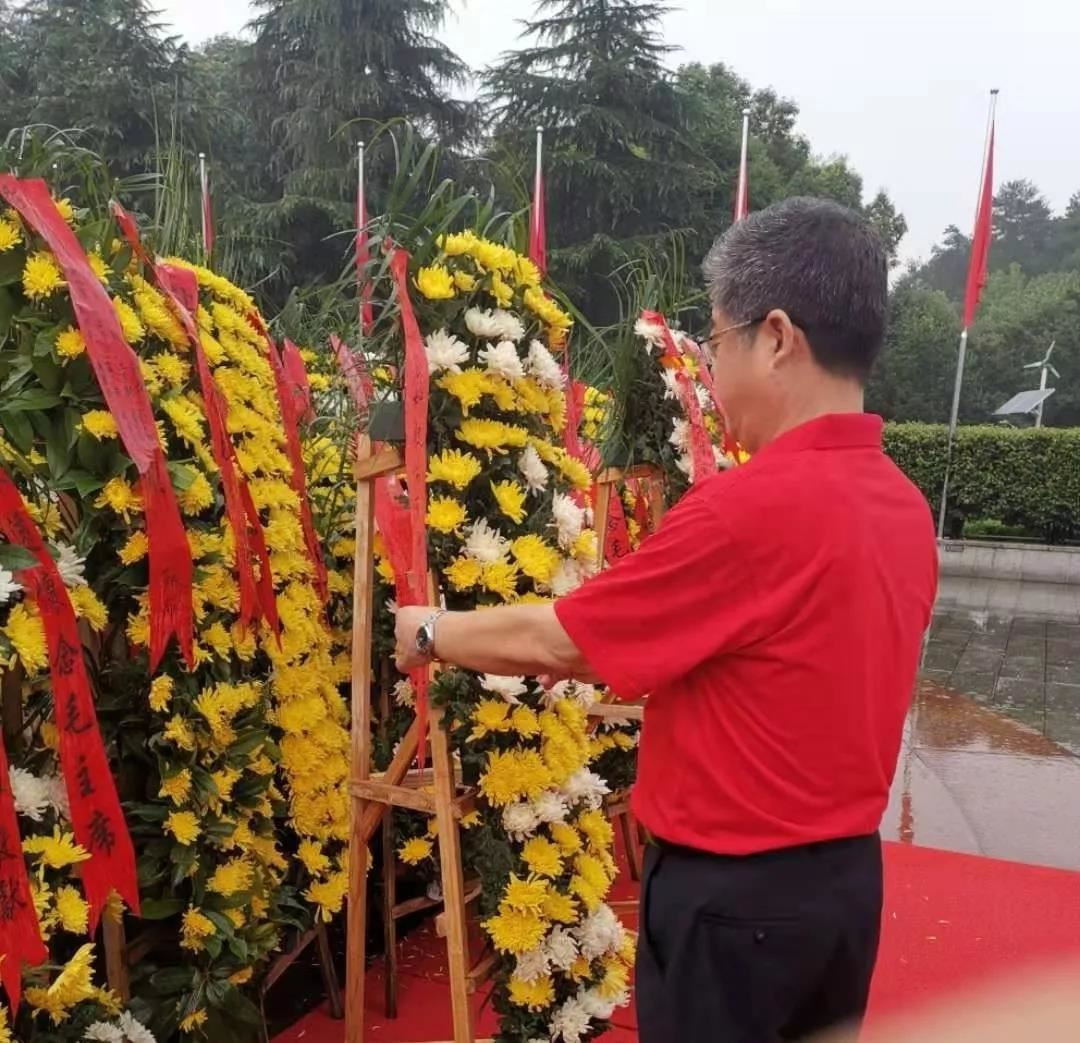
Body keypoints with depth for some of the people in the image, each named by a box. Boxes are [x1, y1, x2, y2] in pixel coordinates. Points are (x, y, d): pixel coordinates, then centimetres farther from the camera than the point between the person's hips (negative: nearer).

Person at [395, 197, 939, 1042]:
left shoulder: (751, 507, -26)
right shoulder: (907, 508, -1)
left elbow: (557, 643, -17)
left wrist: (432, 632, 1)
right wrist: (639, 669, 16)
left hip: (733, 892, -7)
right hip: (847, 875, 7)